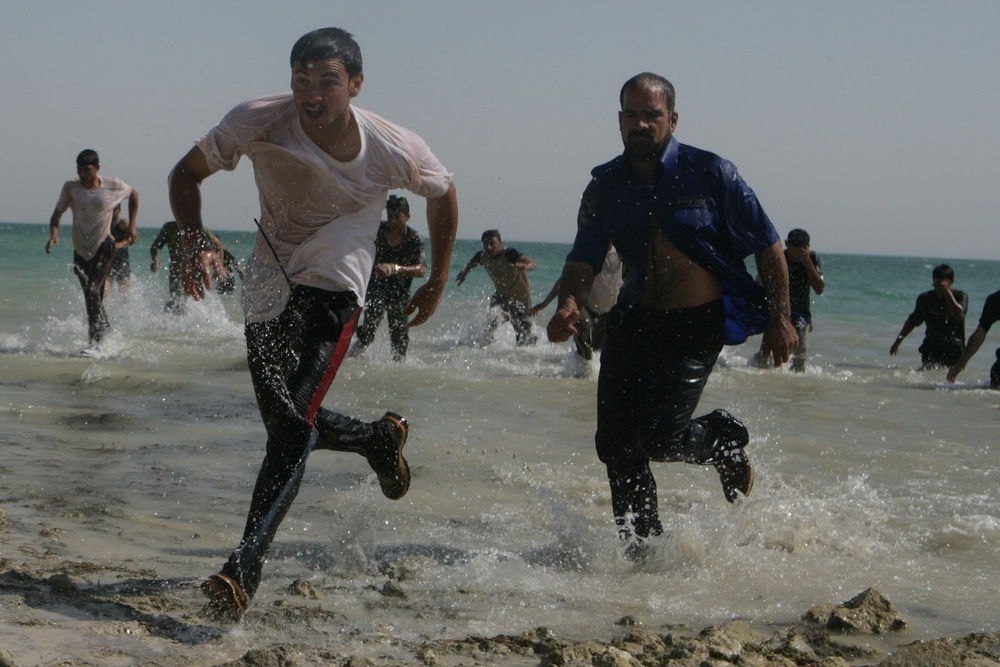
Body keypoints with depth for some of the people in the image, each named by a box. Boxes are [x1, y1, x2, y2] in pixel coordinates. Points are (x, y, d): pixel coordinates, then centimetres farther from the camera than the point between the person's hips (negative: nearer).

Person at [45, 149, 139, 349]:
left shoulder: (113, 186, -8)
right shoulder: (71, 187, -5)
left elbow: (134, 194, 11)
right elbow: (57, 214, 0)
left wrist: (132, 226, 8)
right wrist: (53, 235, -20)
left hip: (103, 248, -4)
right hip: (81, 249, 4)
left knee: (92, 290, -20)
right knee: (91, 295, 14)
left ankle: (95, 341, -20)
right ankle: (104, 327, 39)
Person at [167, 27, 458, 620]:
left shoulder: (396, 151, -15)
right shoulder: (259, 122, -16)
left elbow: (443, 193, 7)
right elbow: (187, 175, -2)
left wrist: (438, 282, 12)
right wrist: (197, 243, -21)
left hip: (333, 290, -3)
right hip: (268, 290, 3)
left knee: (292, 424, -22)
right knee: (287, 425, 6)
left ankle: (244, 572, -27)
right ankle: (380, 439, 39)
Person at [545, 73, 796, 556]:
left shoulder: (710, 174, -8)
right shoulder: (605, 186, 3)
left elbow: (768, 247, -2)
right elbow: (583, 259, 2)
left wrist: (780, 320, -4)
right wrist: (569, 305, -20)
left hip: (699, 324, -4)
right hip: (635, 321, 5)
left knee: (657, 438, -14)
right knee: (614, 443, 2)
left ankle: (726, 443, 19)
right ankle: (640, 545, 21)